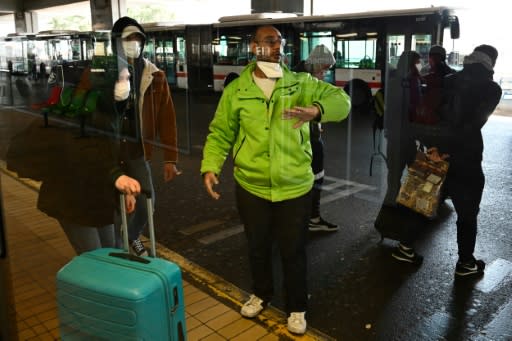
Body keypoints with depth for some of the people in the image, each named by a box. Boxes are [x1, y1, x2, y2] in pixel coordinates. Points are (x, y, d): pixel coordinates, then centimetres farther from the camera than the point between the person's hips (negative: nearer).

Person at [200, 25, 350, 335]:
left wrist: (316, 110, -32)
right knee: (258, 247, 20)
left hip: (294, 187, -1)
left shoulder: (302, 84, -1)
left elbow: (341, 100, -11)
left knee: (294, 251, 12)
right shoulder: (236, 90, -1)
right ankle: (262, 294, 47)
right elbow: (220, 133, 3)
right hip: (251, 186, 1)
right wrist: (210, 167, -10)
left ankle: (297, 307, 35)